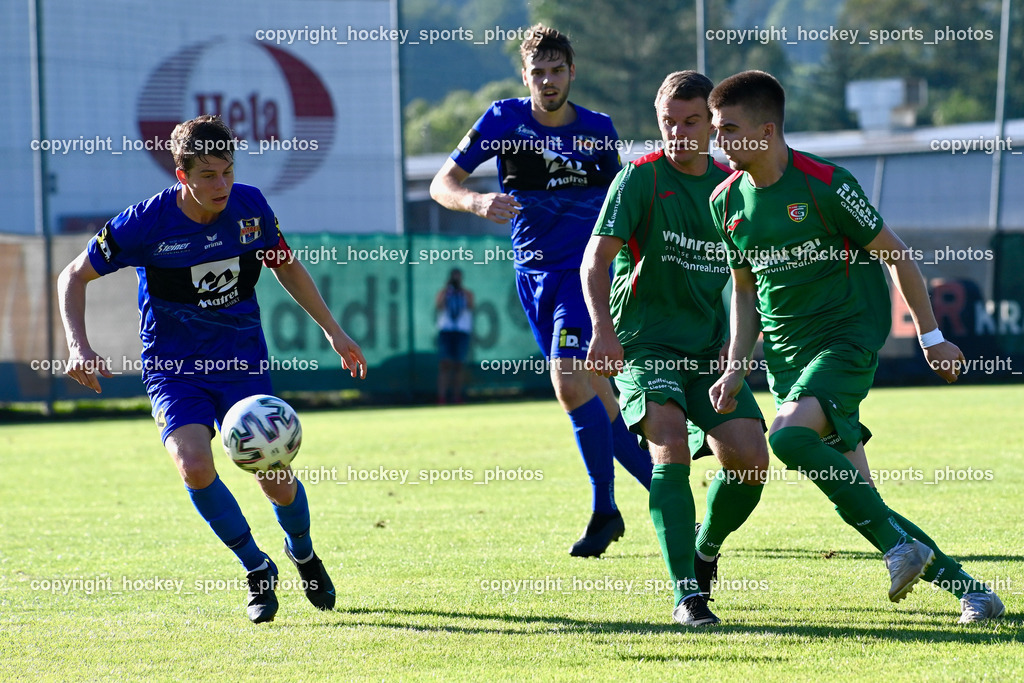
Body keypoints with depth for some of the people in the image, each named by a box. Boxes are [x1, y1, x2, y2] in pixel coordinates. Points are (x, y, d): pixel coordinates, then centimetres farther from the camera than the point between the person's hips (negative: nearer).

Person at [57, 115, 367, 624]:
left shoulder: (250, 206, -7)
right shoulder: (147, 222, -17)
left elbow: (285, 266, 13)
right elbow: (74, 276, -5)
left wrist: (333, 331, 13)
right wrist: (78, 347, -18)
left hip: (242, 361, 2)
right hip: (174, 368, -2)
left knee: (276, 480, -7)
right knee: (194, 465, -26)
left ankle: (302, 551, 30)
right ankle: (257, 569, -2)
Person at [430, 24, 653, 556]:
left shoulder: (598, 130, -2)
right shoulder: (504, 120, -2)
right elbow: (442, 183, -1)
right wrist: (477, 202, -22)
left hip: (583, 270, -3)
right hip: (532, 274, 3)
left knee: (569, 381, -22)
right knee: (596, 397, 7)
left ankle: (605, 511, -11)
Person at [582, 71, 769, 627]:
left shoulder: (730, 186, 10)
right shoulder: (640, 177, -5)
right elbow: (596, 257, -14)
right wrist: (603, 327, -28)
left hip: (709, 347, 4)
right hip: (643, 344, -4)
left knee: (751, 459, -11)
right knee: (671, 444, -26)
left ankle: (705, 549, 20)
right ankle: (687, 593, -24)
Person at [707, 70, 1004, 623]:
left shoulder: (823, 184, -14)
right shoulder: (727, 200, 5)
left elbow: (895, 254, -5)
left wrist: (931, 336, -1)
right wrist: (735, 369, 7)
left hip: (848, 336, -6)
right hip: (786, 355, 6)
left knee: (788, 436, -31)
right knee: (855, 499, -2)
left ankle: (898, 541, -18)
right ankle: (964, 585, 8)